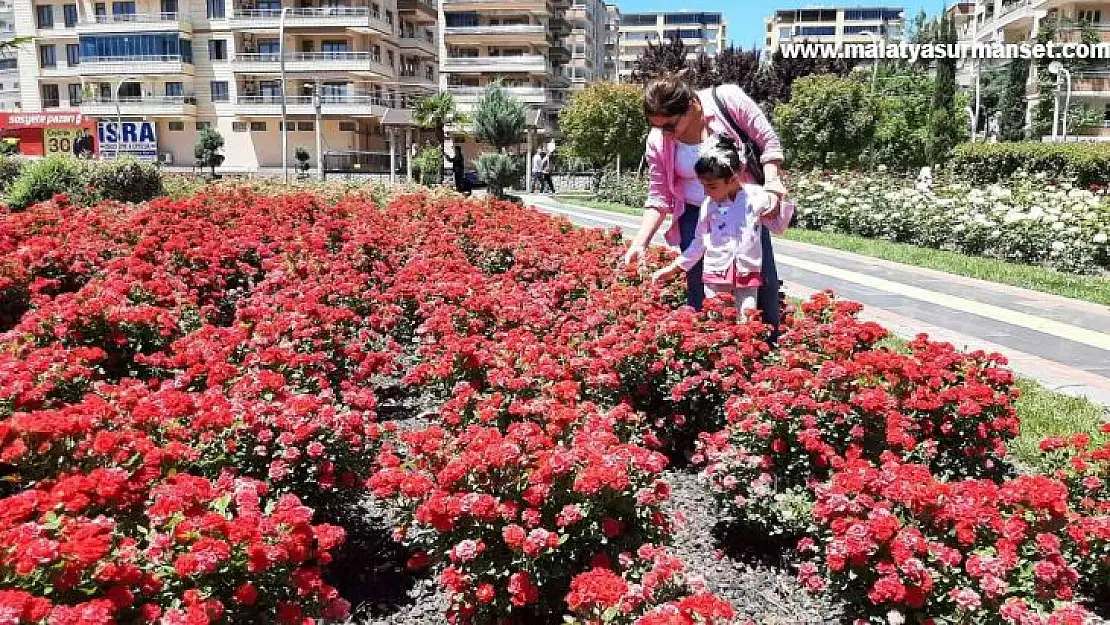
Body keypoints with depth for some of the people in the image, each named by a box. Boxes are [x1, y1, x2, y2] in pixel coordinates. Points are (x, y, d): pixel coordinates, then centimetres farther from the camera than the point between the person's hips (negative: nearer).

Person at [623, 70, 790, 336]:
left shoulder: (728, 99, -19)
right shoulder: (658, 141, -14)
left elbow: (769, 143, -9)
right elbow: (658, 198, -7)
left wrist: (771, 184, -23)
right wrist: (639, 244, -17)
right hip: (696, 216, 1)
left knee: (765, 283, 4)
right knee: (698, 289, -1)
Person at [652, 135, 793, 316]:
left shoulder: (756, 196, -5)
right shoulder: (708, 204, -1)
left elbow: (777, 228, 11)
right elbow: (699, 242, 10)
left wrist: (777, 208, -10)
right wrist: (672, 268, 9)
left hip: (747, 274, -1)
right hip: (715, 275, 1)